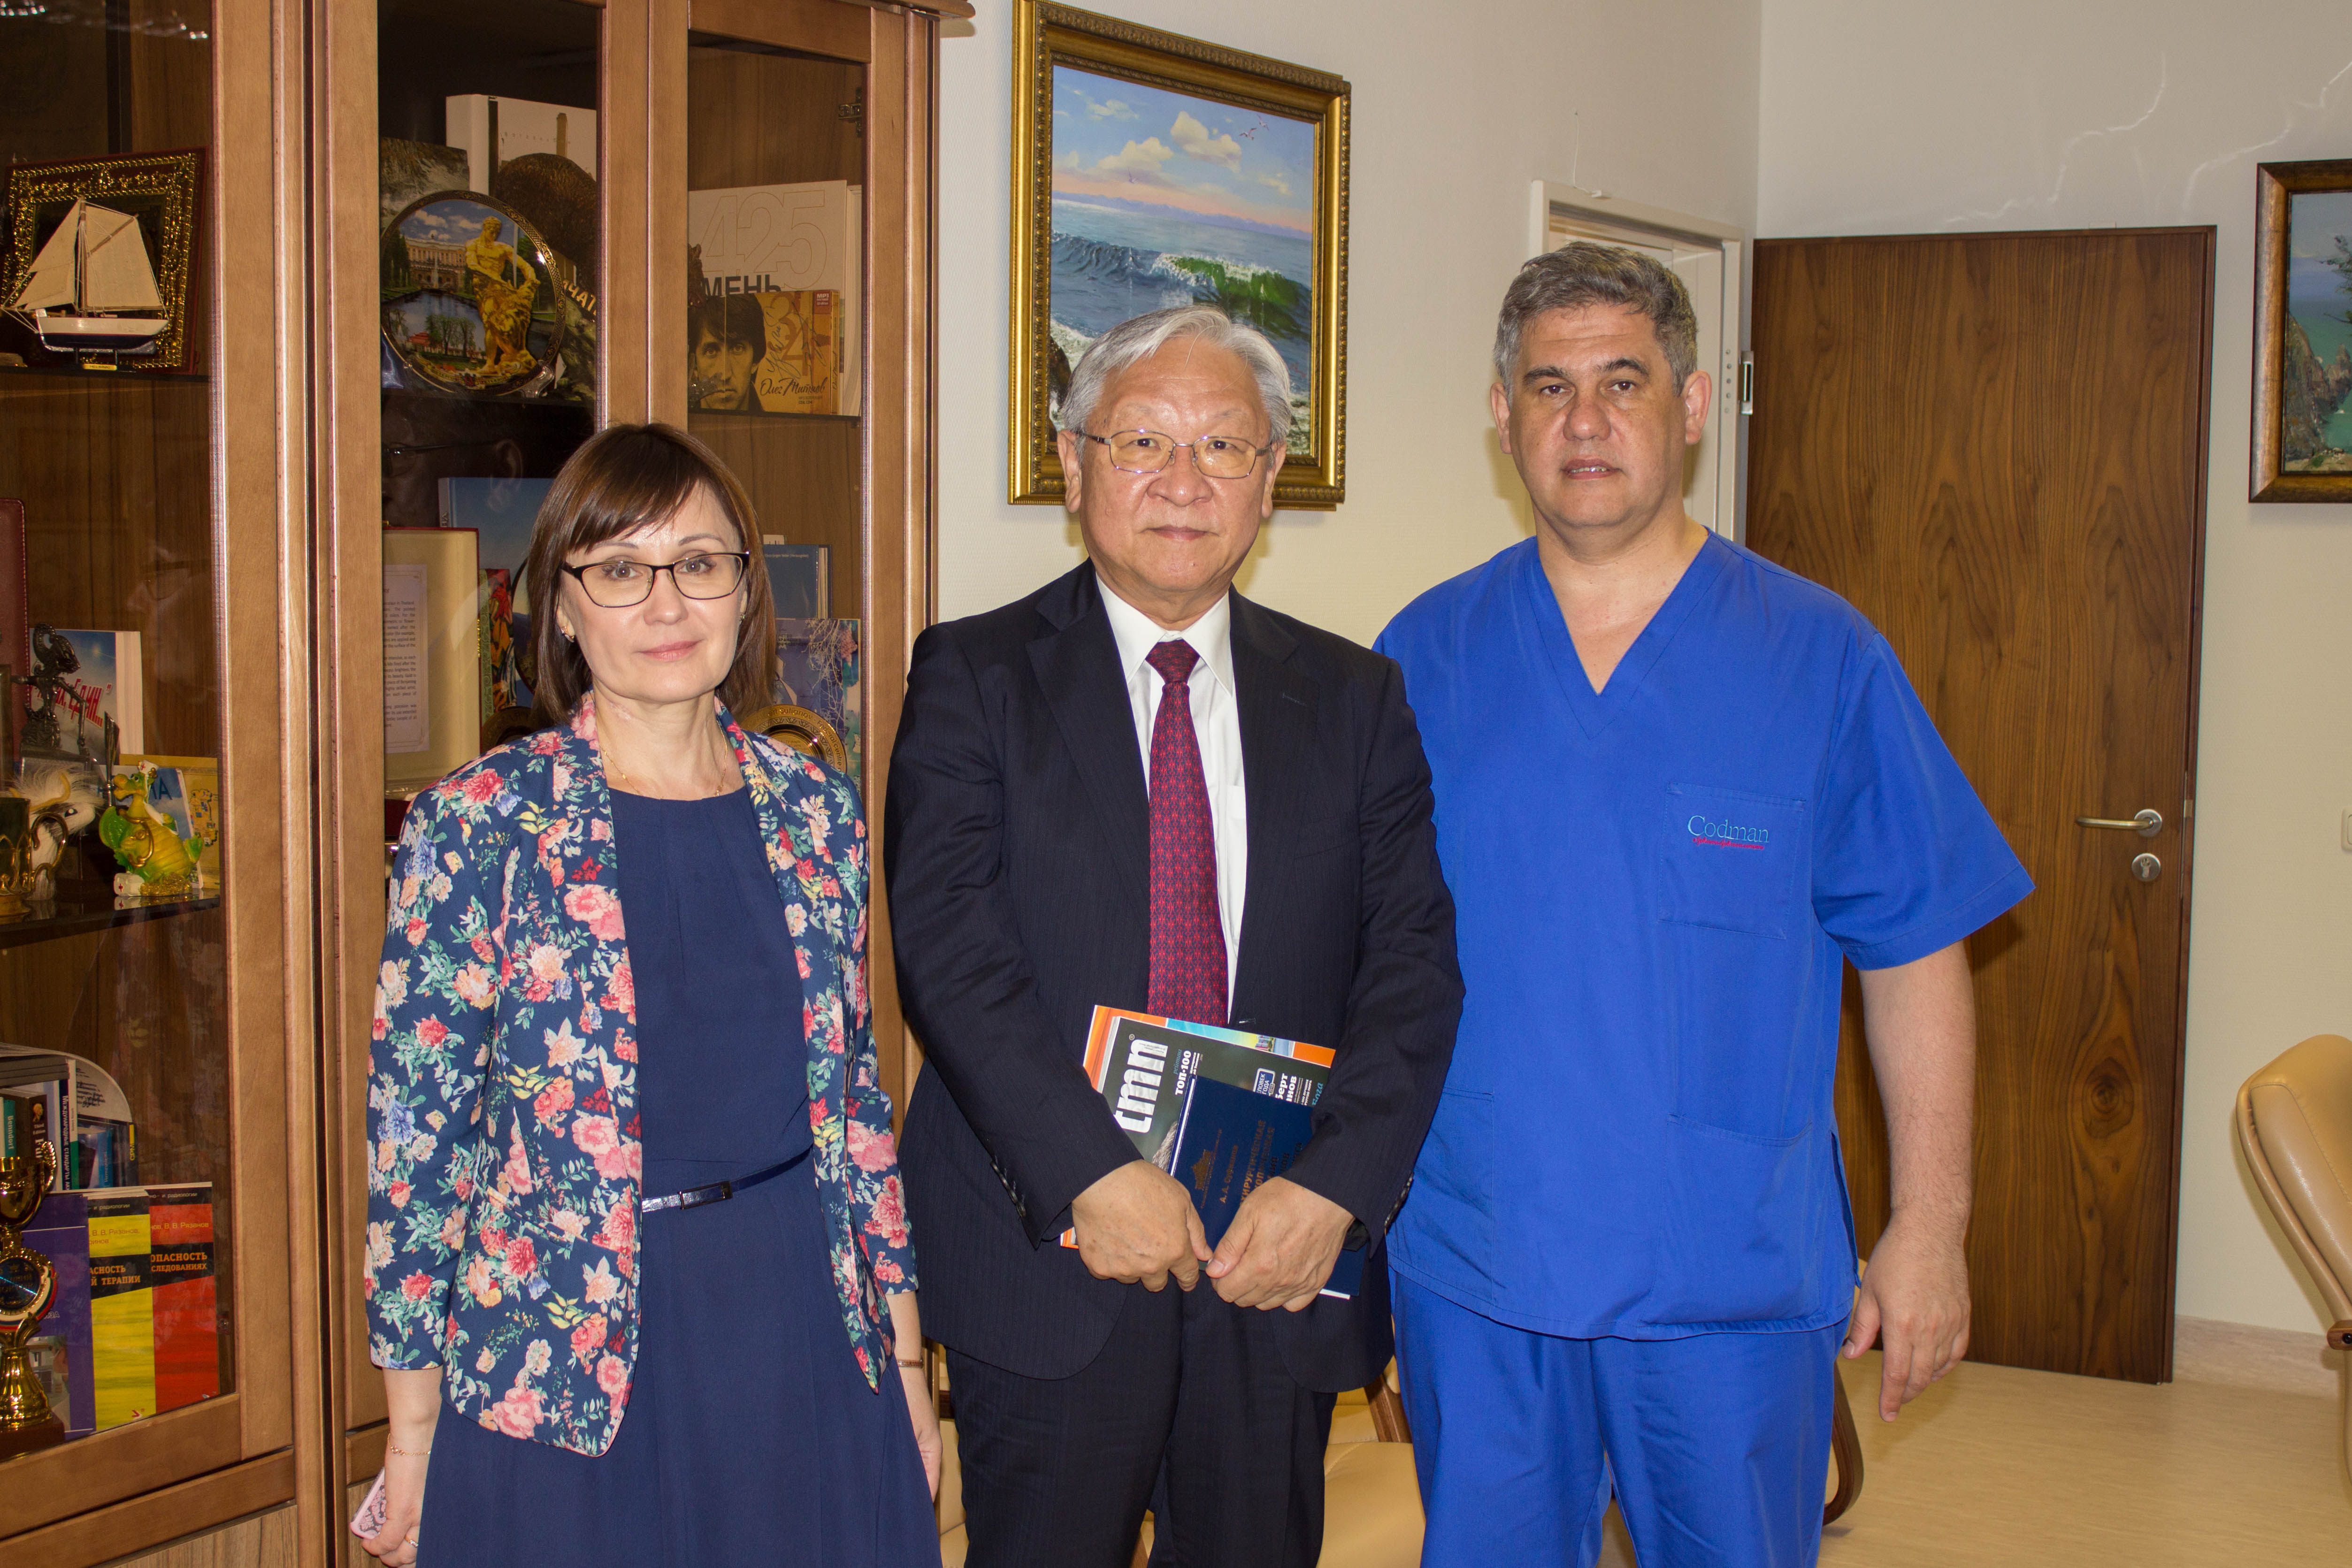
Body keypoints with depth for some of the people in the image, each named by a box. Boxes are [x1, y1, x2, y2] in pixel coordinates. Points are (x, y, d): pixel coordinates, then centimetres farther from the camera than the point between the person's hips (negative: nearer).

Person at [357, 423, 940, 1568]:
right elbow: (415, 1133, -7)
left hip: (804, 1325, 4)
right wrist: (412, 1437, -6)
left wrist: (904, 1353, 10)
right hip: (561, 1356, -3)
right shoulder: (479, 825, -8)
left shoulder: (814, 810, 4)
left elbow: (854, 1089, 10)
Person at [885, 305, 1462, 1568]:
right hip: (1048, 1256, -2)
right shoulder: (973, 676, 0)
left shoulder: (1356, 699, 7)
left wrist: (1333, 1186, -15)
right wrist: (1092, 1173, -21)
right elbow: (949, 946, -11)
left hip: (1283, 1261, 2)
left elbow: (1417, 962, -1)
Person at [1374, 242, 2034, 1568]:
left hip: (1735, 1279, -1)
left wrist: (1930, 1229, -3)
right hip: (1472, 1267, 1)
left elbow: (1916, 956, 0)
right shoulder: (1422, 659, 2)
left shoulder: (1823, 658, -2)